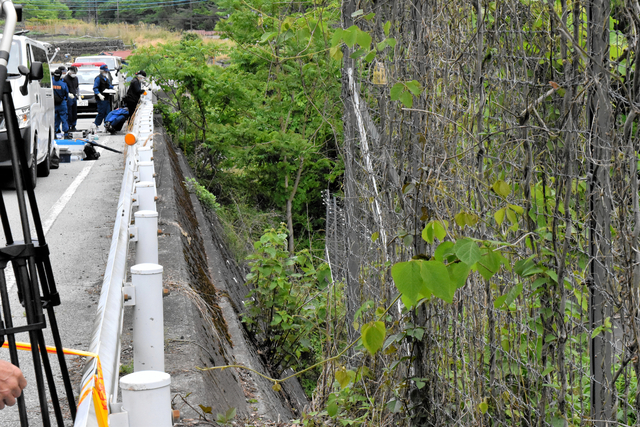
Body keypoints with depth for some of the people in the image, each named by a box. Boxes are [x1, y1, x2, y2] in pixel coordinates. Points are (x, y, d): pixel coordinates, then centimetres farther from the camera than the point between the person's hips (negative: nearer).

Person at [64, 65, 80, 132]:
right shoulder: (65, 79, -10)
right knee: (69, 113, -7)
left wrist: (78, 95, 21)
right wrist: (68, 94, -25)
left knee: (75, 113, 10)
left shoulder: (76, 78, 14)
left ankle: (73, 126, 19)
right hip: (68, 98, -7)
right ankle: (68, 127, -2)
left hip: (74, 97, 7)